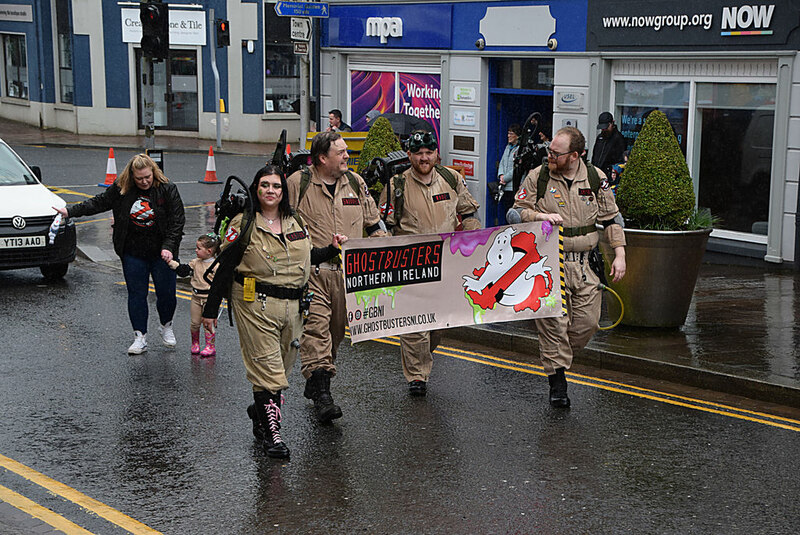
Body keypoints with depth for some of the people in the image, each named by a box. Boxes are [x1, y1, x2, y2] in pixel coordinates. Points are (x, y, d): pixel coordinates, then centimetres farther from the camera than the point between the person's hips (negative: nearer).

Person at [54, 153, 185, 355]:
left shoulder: (168, 190, -7)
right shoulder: (120, 189, 0)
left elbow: (177, 221, -6)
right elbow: (99, 202, 10)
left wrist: (168, 247, -15)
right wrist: (70, 211, 5)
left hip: (161, 253, -2)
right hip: (133, 253, 2)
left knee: (166, 293, 3)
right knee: (136, 294, 2)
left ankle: (166, 326, 30)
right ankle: (140, 337, 9)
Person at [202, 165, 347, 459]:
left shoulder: (296, 222, 12)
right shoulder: (243, 224, -3)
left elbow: (306, 258, 26)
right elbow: (224, 268, -2)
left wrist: (332, 249, 11)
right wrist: (211, 310, -2)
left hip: (292, 304, 5)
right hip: (255, 304, -5)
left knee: (281, 365, 12)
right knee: (267, 366, -7)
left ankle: (261, 410, 34)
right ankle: (271, 433, -2)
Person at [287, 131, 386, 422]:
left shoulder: (355, 183, 10)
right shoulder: (298, 183, -3)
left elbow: (373, 222, 21)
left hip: (347, 271, 5)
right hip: (311, 270, -5)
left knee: (336, 330, 11)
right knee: (316, 326, -15)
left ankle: (315, 383, 28)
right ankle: (322, 394, -20)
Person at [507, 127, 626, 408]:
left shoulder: (596, 178, 4)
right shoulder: (537, 177, -1)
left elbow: (611, 218, 12)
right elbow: (514, 213, 3)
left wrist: (619, 254, 5)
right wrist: (539, 216, -16)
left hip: (584, 264, 3)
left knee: (587, 322, 1)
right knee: (553, 322, -6)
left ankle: (558, 358, 28)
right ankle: (557, 383, 4)